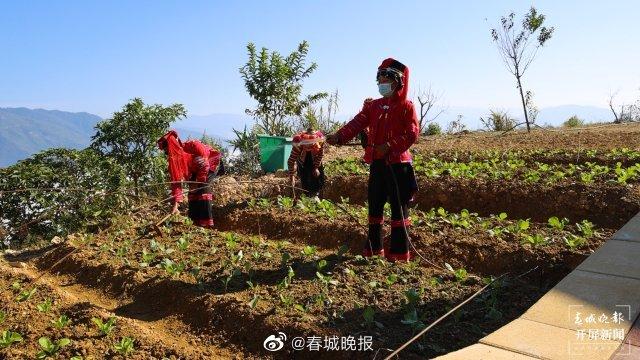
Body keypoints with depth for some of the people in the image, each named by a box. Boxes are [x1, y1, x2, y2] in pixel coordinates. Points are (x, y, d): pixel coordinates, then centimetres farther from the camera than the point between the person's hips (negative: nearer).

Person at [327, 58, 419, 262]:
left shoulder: (406, 106, -1)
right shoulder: (373, 106, 13)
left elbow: (412, 134, -11)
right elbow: (357, 124, -2)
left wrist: (390, 145, -23)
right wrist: (339, 136, -19)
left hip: (397, 163, -5)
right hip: (377, 163, 6)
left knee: (399, 207, -1)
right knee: (375, 205, 10)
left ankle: (399, 253, 7)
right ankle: (374, 249, 21)